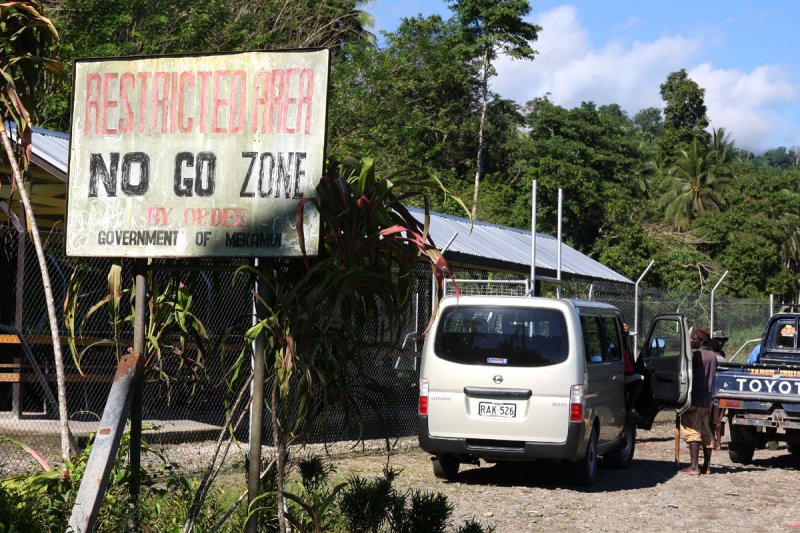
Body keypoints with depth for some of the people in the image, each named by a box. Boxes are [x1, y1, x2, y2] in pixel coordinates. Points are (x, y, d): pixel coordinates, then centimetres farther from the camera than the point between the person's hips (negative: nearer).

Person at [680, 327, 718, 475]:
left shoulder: (696, 355, -13)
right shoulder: (713, 356, 12)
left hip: (694, 399, -8)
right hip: (707, 400, 8)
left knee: (692, 431, -9)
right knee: (705, 432, 12)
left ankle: (694, 466, -14)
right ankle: (706, 466, 14)